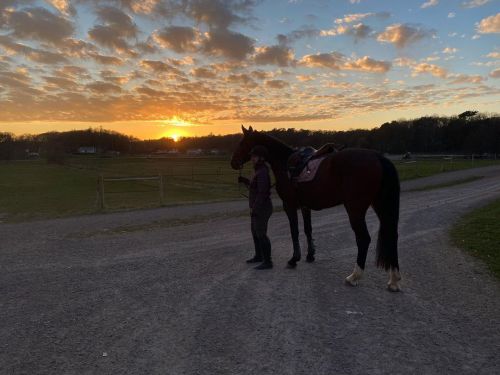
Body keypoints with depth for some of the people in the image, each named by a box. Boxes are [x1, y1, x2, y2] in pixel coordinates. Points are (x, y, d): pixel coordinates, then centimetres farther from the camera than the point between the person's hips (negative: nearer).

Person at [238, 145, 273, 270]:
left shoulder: (262, 173, -21)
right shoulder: (259, 171, 11)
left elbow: (262, 193, -25)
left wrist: (254, 209, -21)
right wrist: (244, 181, 14)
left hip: (261, 210, -11)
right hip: (258, 209, 11)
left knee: (261, 235, -3)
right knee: (255, 233, 22)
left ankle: (267, 262, 7)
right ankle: (259, 256, 38)